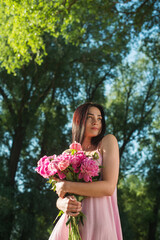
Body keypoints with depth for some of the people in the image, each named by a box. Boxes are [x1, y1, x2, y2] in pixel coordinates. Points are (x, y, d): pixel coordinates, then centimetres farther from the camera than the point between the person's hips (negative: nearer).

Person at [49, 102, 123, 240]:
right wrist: (63, 204, -14)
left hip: (98, 222, -4)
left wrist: (67, 186, -11)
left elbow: (109, 187, -13)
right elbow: (60, 198, 11)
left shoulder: (108, 141, 0)